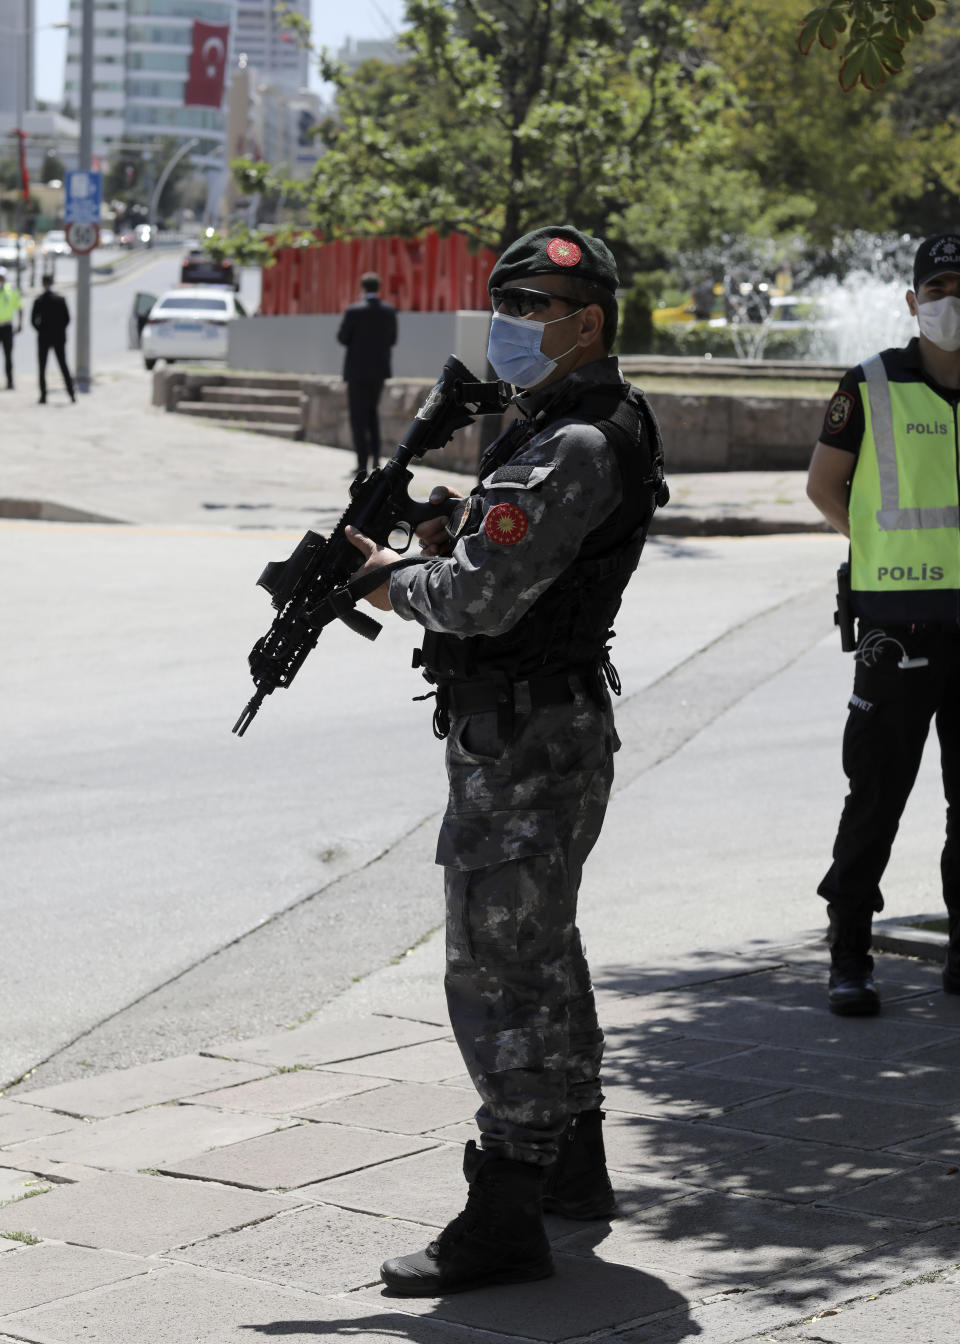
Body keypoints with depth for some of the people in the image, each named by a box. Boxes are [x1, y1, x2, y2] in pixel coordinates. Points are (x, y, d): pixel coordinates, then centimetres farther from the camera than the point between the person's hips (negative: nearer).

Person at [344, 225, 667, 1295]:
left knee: (498, 972, -7)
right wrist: (452, 538, 4)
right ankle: (572, 1165, 35)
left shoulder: (578, 448, -20)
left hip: (524, 744, -11)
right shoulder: (556, 425, 14)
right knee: (542, 951, 21)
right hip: (550, 725, 11)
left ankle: (504, 1223, -3)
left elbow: (483, 600, -25)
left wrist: (392, 579, -7)